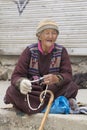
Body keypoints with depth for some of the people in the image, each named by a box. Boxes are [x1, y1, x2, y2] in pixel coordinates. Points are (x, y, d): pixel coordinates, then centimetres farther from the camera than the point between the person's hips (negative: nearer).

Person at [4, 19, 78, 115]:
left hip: (53, 91, 2)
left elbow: (68, 75, -12)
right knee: (13, 91, -29)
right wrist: (21, 83, -40)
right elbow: (16, 76, -14)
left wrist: (56, 79, -37)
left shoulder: (61, 51, -5)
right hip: (31, 92, -2)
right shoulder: (30, 51, -10)